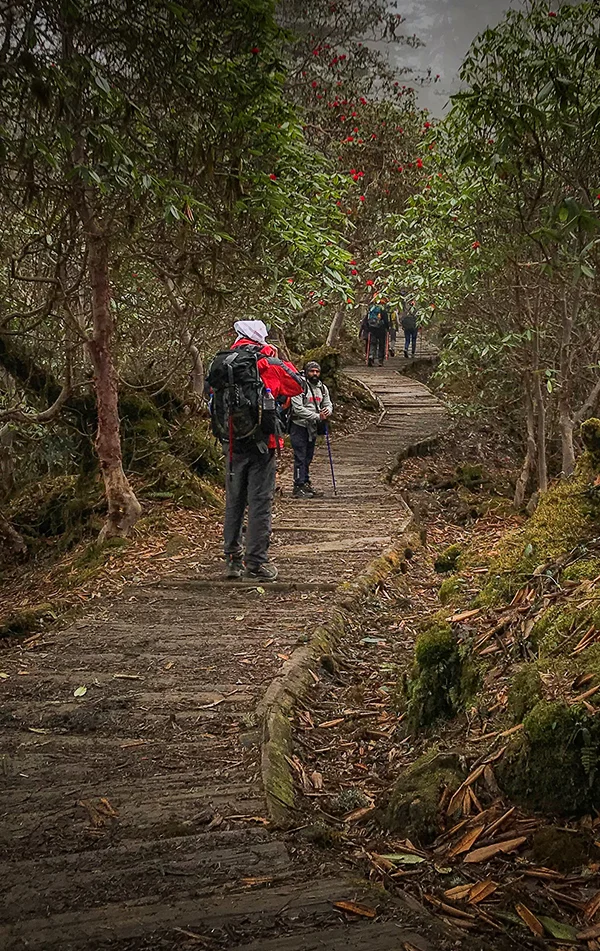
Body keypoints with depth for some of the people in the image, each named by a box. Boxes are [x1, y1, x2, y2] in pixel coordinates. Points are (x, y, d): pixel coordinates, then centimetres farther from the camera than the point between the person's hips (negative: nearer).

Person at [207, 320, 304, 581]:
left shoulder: (220, 365, 4)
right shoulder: (265, 364, -8)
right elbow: (298, 385, 2)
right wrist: (278, 360, 12)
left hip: (232, 444, 5)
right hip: (261, 444, -4)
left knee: (234, 502, 14)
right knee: (260, 503, 0)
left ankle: (233, 559, 19)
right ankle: (256, 562, 1)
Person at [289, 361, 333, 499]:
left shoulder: (322, 388, 11)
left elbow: (328, 404, 17)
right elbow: (298, 408, -20)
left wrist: (327, 411, -9)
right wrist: (317, 416, -21)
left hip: (313, 428, 7)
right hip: (299, 426, -7)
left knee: (308, 458, 14)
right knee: (300, 458, -7)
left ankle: (306, 484, 21)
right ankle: (298, 487, -5)